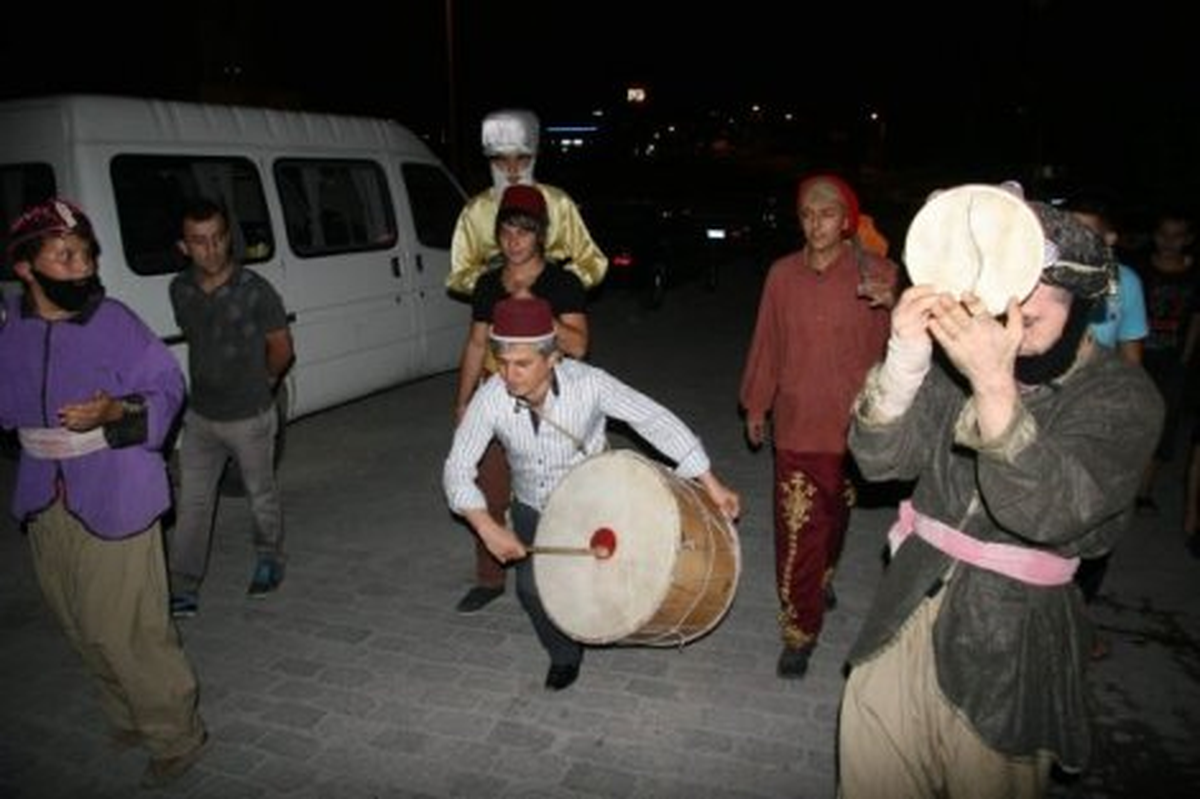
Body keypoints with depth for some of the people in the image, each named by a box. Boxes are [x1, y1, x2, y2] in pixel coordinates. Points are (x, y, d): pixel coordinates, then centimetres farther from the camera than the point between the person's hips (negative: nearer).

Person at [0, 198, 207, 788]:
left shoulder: (115, 323, -13)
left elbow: (167, 391, -9)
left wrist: (114, 412, -26)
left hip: (115, 501, -5)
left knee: (128, 631, -3)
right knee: (83, 628, 19)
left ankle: (175, 738, 16)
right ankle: (128, 718, 41)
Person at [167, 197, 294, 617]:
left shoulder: (256, 291, -19)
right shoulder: (180, 289, -4)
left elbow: (281, 348, -6)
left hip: (250, 418, -4)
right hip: (200, 416, 4)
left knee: (262, 495, 15)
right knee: (191, 504, 6)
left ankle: (269, 559, 39)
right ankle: (182, 590, 16)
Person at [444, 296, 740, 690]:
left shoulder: (588, 383, -30)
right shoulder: (490, 399, -25)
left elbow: (656, 421, -24)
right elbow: (458, 469, -19)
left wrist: (711, 484, -24)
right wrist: (487, 527, -34)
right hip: (532, 510, 2)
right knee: (532, 588, -7)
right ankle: (564, 654, 25)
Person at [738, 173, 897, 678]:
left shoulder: (877, 274, -7)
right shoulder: (783, 274, 0)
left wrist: (894, 304, -36)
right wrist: (755, 406, 12)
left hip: (852, 422, 0)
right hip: (796, 422, 0)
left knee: (835, 515, 20)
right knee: (797, 530, -2)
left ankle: (823, 576, 50)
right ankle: (800, 631, 13)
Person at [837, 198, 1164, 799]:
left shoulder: (1122, 396, -11)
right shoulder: (964, 357, -3)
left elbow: (1047, 511, -26)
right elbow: (881, 459, -11)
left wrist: (996, 388, -41)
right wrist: (904, 357, -28)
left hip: (1010, 639, -3)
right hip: (909, 611, 3)